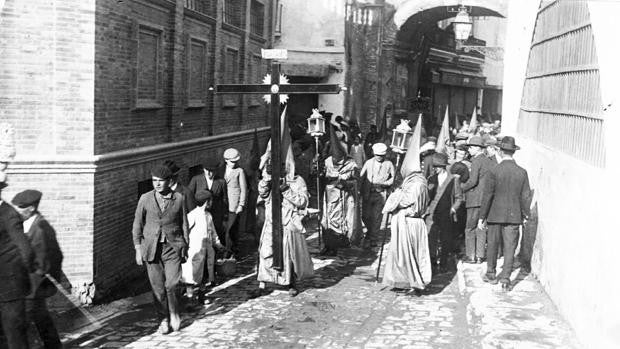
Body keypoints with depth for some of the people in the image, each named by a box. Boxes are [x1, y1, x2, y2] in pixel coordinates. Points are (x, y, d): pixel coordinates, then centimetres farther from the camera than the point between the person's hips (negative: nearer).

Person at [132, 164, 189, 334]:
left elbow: (184, 224, 8)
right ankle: (164, 319, 21)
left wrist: (185, 248, 8)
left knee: (172, 284, -12)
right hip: (151, 248, 1)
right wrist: (138, 249, 1)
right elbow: (137, 225, 5)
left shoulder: (178, 199, 0)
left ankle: (174, 312, 15)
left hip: (173, 247, -1)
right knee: (158, 286, 3)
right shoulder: (145, 199, 1)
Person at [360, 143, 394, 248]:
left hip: (380, 194, -2)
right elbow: (361, 177, 7)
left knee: (376, 217, -1)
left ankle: (373, 239, 10)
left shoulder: (389, 164, 1)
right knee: (365, 216, 4)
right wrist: (362, 192, -4)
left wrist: (382, 184, -11)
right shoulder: (369, 163, 6)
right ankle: (371, 232, 31)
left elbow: (392, 179, 5)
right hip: (367, 194, 2)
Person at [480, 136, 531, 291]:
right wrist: (525, 215, 14)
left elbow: (487, 195, -9)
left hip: (496, 214, -1)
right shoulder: (522, 172, -4)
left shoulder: (495, 171, -11)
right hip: (514, 216, 1)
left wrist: (482, 217, -3)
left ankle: (491, 274, 26)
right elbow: (525, 196, 0)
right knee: (509, 248, 5)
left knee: (493, 245, 15)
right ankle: (505, 279, 3)